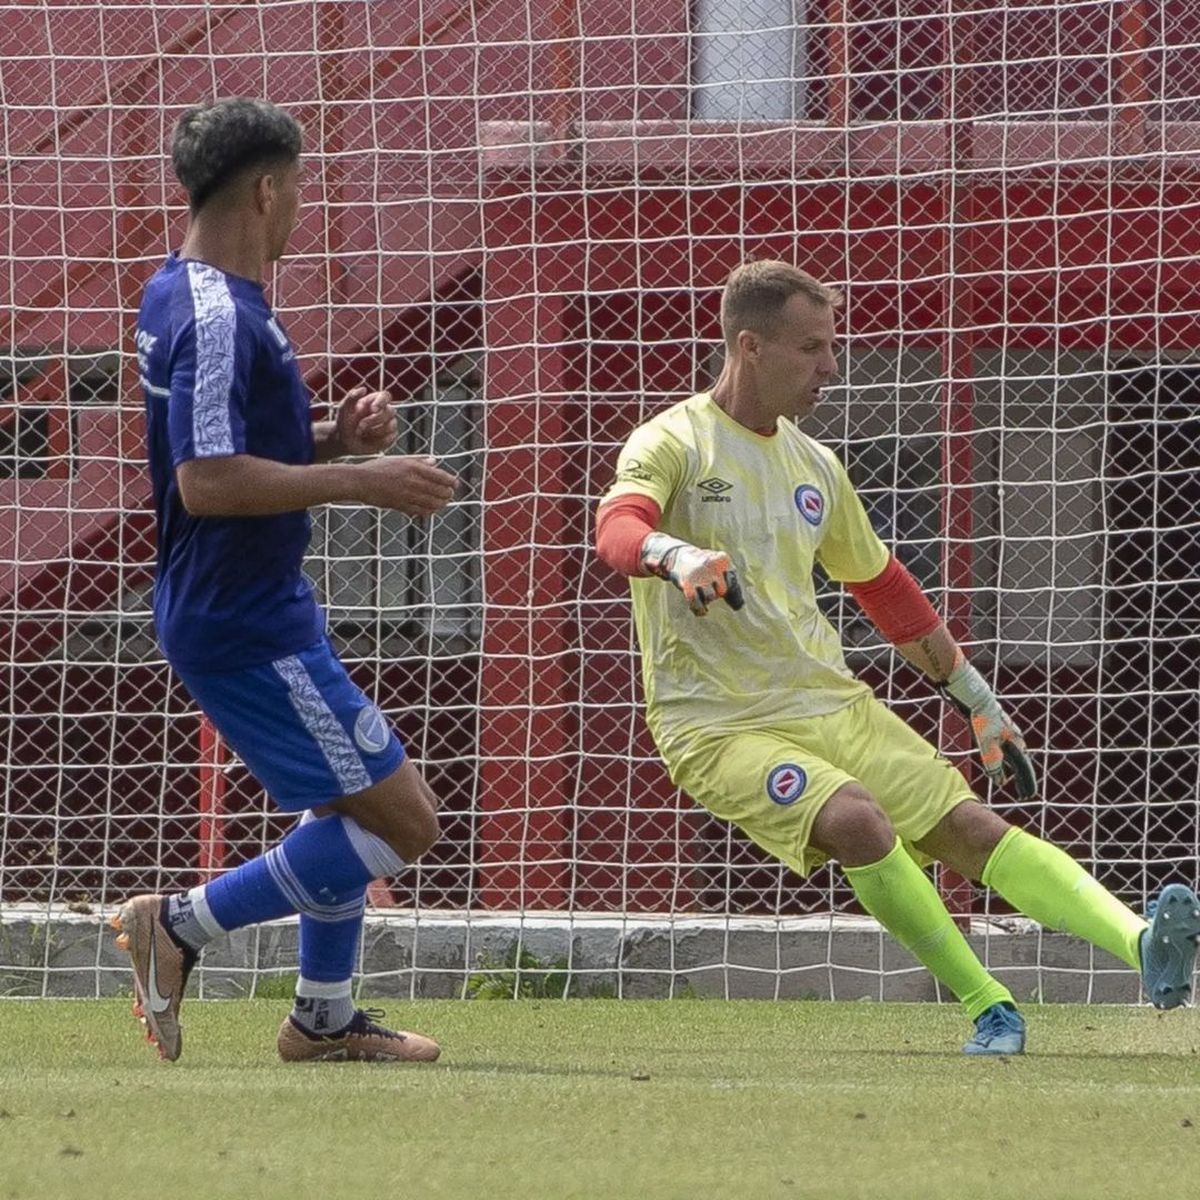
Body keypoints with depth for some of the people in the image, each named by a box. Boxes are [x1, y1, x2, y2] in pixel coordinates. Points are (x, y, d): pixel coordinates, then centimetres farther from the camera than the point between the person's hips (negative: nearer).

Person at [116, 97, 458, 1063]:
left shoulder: (186, 297, 11)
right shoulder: (219, 319, -22)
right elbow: (209, 481, -29)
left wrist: (333, 437, 5)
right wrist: (362, 481, -24)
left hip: (259, 611, 11)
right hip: (246, 628, -11)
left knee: (359, 803, 22)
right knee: (401, 821, -8)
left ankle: (325, 1019, 30)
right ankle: (182, 925, -4)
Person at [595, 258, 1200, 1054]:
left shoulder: (814, 465, 14)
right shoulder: (672, 444, -5)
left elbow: (884, 589, 25)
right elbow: (618, 528, -26)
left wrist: (979, 701, 27)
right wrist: (677, 555, -49)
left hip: (832, 702, 6)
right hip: (720, 727, -6)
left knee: (971, 826, -13)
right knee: (858, 818, -30)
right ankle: (988, 1008, -20)